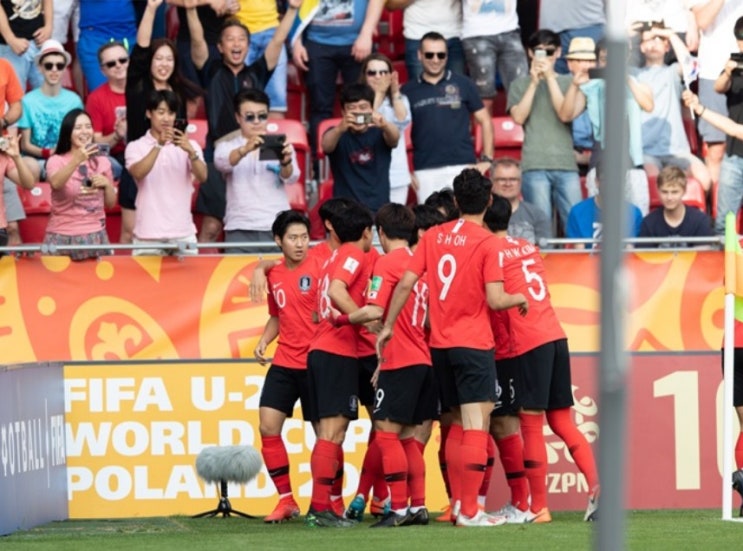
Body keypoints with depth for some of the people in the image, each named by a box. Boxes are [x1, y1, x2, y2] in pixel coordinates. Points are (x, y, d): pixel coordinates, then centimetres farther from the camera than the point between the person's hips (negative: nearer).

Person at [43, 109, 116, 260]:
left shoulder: (102, 161, 9)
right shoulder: (56, 161, -2)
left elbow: (111, 203, 14)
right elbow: (56, 184, -25)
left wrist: (107, 184, -6)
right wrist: (76, 161, -38)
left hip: (95, 236, 3)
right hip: (62, 238, -3)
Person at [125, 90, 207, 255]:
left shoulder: (189, 145, 8)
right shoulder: (136, 147, 4)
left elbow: (202, 177, -8)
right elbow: (138, 173, -16)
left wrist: (191, 152, -27)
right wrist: (158, 145, -28)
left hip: (183, 233, 2)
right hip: (148, 235, -1)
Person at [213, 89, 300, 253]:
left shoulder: (279, 145, 11)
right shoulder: (228, 146, 11)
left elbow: (291, 178, -4)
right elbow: (221, 162, -11)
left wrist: (286, 162, -28)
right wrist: (245, 150, -32)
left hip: (278, 229, 1)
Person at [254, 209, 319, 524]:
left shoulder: (318, 267, -8)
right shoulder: (274, 276, 10)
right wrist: (264, 341, 6)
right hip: (284, 363, 5)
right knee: (268, 427, -4)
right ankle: (286, 501, 6)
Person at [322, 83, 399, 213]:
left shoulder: (378, 133, 3)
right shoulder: (337, 134, 1)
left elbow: (395, 137, -19)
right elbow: (326, 146, -22)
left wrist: (385, 125, -43)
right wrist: (340, 129, -44)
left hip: (379, 209, 1)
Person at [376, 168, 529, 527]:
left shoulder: (433, 237, 6)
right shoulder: (485, 242, -9)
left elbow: (406, 283, 3)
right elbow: (495, 299, -14)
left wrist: (388, 326, 11)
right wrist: (520, 299, 7)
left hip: (439, 345, 6)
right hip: (474, 346, -6)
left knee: (458, 424, 17)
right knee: (476, 425, -6)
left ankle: (458, 503, 18)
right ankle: (469, 511, -11)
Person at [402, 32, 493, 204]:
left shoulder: (463, 85, 7)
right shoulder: (408, 91, 8)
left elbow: (485, 121, 11)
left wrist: (487, 159, 1)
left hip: (461, 168, -1)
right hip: (425, 171, 1)